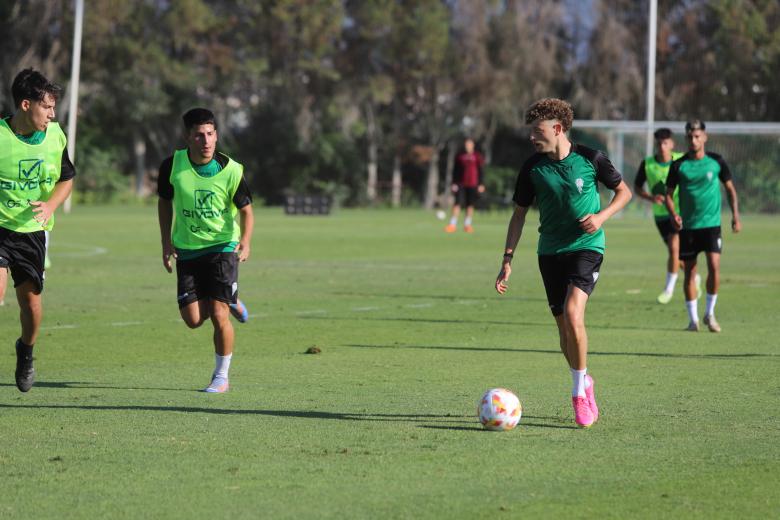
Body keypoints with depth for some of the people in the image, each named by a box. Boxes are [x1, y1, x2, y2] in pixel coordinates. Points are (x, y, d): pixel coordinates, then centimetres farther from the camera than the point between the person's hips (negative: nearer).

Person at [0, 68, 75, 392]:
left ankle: (26, 351, 35)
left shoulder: (55, 136, -2)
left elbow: (66, 179, 12)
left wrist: (50, 205, -7)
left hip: (32, 229, 4)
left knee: (31, 300, 6)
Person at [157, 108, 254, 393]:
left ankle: (221, 377, 8)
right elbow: (164, 202, 8)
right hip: (186, 249, 3)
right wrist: (166, 242, 2)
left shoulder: (231, 170, -14)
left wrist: (245, 241, -23)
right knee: (193, 319, -2)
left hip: (222, 246, -2)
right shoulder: (172, 165, -9)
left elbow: (245, 210, -5)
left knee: (218, 315, -11)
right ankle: (229, 301, 32)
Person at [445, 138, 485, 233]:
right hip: (461, 184, 0)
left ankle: (467, 225, 11)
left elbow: (481, 171, 5)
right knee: (457, 203, -8)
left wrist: (480, 184, -1)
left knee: (470, 205, 3)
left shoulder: (478, 157, 4)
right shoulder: (460, 157, 8)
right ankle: (453, 224, -10)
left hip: (473, 185, 0)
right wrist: (454, 183, 3)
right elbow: (455, 171, 10)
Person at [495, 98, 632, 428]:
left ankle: (579, 392, -11)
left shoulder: (590, 159, -9)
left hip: (586, 246, -4)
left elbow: (623, 192, 5)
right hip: (550, 252, 4)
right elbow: (519, 214, 8)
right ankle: (583, 385, 29)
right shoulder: (532, 169, -2)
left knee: (572, 311, -24)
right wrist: (507, 260, 1)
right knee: (564, 327, 5)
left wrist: (602, 216, -13)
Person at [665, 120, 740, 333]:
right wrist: (673, 214, -14)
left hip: (711, 224, -1)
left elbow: (730, 188, 12)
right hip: (687, 226, 1)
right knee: (689, 272, 3)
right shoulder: (679, 165, 0)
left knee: (714, 266, -14)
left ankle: (710, 313, 4)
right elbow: (669, 194, 4)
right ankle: (693, 319, 12)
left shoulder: (716, 162, 1)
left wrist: (735, 216, 5)